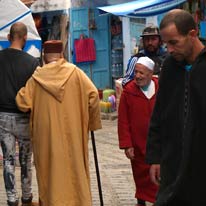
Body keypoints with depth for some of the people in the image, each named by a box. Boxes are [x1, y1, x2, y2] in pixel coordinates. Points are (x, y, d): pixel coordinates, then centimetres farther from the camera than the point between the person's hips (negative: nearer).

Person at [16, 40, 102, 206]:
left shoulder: (37, 77, -3)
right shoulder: (75, 72, -3)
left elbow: (22, 103, -4)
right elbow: (93, 95, -9)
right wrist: (93, 122, 3)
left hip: (46, 132, 0)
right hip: (72, 132, 0)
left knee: (50, 169, 9)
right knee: (75, 167, 11)